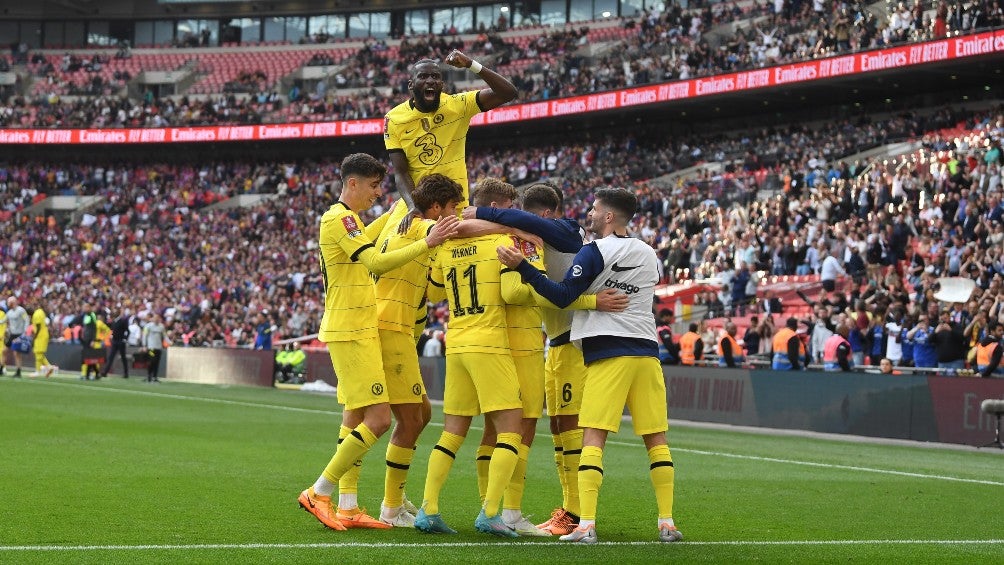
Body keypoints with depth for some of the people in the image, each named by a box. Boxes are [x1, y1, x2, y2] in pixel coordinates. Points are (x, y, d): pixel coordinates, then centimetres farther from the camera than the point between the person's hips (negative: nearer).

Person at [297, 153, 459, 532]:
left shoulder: (345, 219, 18)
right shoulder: (339, 218, -14)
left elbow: (363, 241, 42)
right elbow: (375, 263, -26)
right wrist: (426, 243, -30)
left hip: (357, 330, 11)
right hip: (351, 333, -11)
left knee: (356, 419, 10)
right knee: (379, 419, -14)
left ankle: (346, 508, 11)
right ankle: (318, 494, -8)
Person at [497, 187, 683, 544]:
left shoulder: (594, 253, -5)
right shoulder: (648, 255, 14)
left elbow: (563, 296, -9)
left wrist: (521, 266, -13)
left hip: (607, 355, -5)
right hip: (646, 351, 5)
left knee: (593, 438, -7)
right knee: (656, 439, 8)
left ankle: (586, 525, -15)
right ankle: (667, 523, 7)